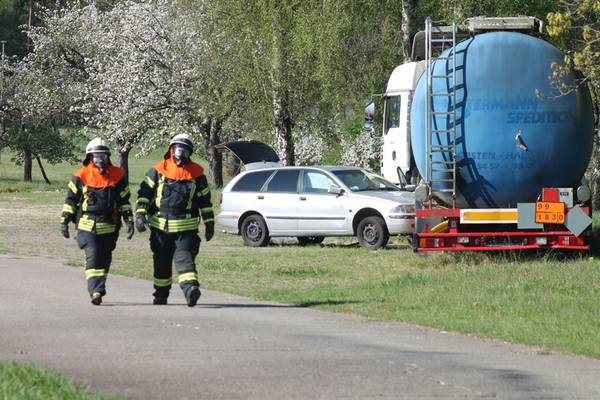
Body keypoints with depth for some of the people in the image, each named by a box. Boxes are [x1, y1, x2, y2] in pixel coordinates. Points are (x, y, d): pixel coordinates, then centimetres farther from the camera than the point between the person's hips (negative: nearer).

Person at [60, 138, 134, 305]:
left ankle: (97, 290, 22)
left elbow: (124, 200, 12)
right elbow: (70, 199, 7)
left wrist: (129, 220, 6)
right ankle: (96, 291, -19)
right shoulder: (81, 176, 0)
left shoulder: (118, 175, 6)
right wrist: (65, 221, 3)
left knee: (104, 260, 9)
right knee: (93, 257, -14)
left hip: (109, 227, 3)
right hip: (87, 226, -3)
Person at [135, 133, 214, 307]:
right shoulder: (158, 171, 3)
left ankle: (190, 288, -33)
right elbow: (144, 193, 4)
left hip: (186, 227, -1)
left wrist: (209, 223, 10)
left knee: (184, 257, -18)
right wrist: (140, 214, -7)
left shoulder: (197, 173, 6)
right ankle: (161, 294, 25)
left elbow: (205, 199, 12)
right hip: (160, 226, 1)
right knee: (161, 262, 11)